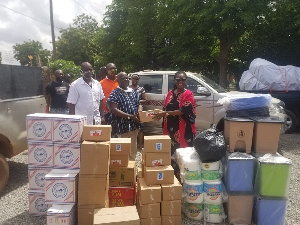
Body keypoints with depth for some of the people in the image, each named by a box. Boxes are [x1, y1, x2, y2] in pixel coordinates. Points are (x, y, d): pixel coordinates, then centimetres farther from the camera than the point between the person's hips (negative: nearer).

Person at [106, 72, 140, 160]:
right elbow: (114, 110, -16)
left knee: (133, 151, 14)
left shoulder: (134, 92, 13)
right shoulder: (115, 93, -7)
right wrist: (130, 116, -22)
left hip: (133, 127, 6)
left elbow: (138, 106, 21)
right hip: (120, 127, -6)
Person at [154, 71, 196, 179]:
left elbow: (184, 111, -15)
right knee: (171, 152, 8)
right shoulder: (170, 93, 13)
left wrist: (166, 113, -20)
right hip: (170, 128, 5)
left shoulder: (188, 94, -3)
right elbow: (165, 108, 16)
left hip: (184, 129, -5)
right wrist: (161, 114, -6)